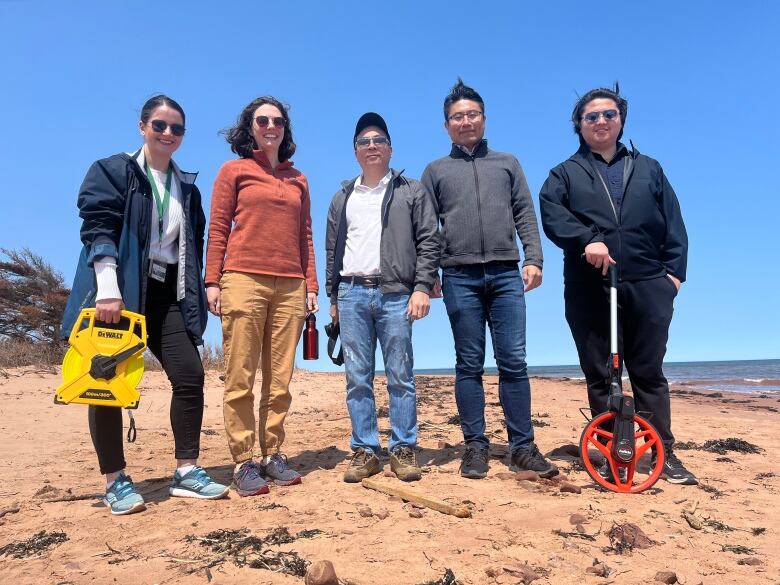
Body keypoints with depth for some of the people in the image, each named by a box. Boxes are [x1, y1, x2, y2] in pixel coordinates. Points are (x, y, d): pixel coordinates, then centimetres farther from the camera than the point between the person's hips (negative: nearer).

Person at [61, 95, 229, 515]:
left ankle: (186, 471, 4)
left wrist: (196, 296, 11)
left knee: (190, 375, -6)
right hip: (118, 292, -4)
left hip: (167, 295, 5)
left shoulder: (188, 188, 18)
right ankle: (115, 481, 10)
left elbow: (194, 246, 18)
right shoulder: (112, 170, 2)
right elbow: (97, 226, -10)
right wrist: (107, 286, -22)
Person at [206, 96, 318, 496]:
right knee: (240, 378, -3)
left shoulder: (298, 179, 19)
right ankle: (243, 462, 4)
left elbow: (305, 236, 16)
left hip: (289, 287, 4)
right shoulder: (233, 171, 10)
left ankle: (273, 455, 12)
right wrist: (212, 281, -5)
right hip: (244, 281, -3)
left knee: (279, 380, 4)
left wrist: (310, 286, 10)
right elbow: (217, 231, 4)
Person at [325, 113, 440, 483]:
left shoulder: (412, 192, 10)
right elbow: (333, 251, 19)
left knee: (400, 376, -1)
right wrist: (333, 297, 13)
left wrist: (422, 287, -9)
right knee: (357, 378, 2)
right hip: (352, 294, 3)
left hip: (395, 293, -3)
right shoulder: (342, 198, 19)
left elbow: (428, 242, 2)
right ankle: (365, 451, 10)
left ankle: (403, 450, 7)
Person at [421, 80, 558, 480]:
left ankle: (523, 446, 6)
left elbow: (525, 215, 12)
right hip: (460, 277, 0)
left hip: (506, 274, 1)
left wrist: (533, 259, -2)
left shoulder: (507, 163, 18)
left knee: (513, 362, -2)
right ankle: (475, 447, 9)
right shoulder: (436, 171, 15)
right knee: (469, 365, 2)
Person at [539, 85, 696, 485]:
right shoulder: (565, 174, 13)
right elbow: (551, 215, -7)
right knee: (599, 376, 3)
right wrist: (587, 239, -23)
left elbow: (673, 223, 13)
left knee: (649, 373, 6)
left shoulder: (648, 169, 20)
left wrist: (675, 269, -1)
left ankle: (664, 454, 14)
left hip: (648, 287, 2)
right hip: (590, 290, -1)